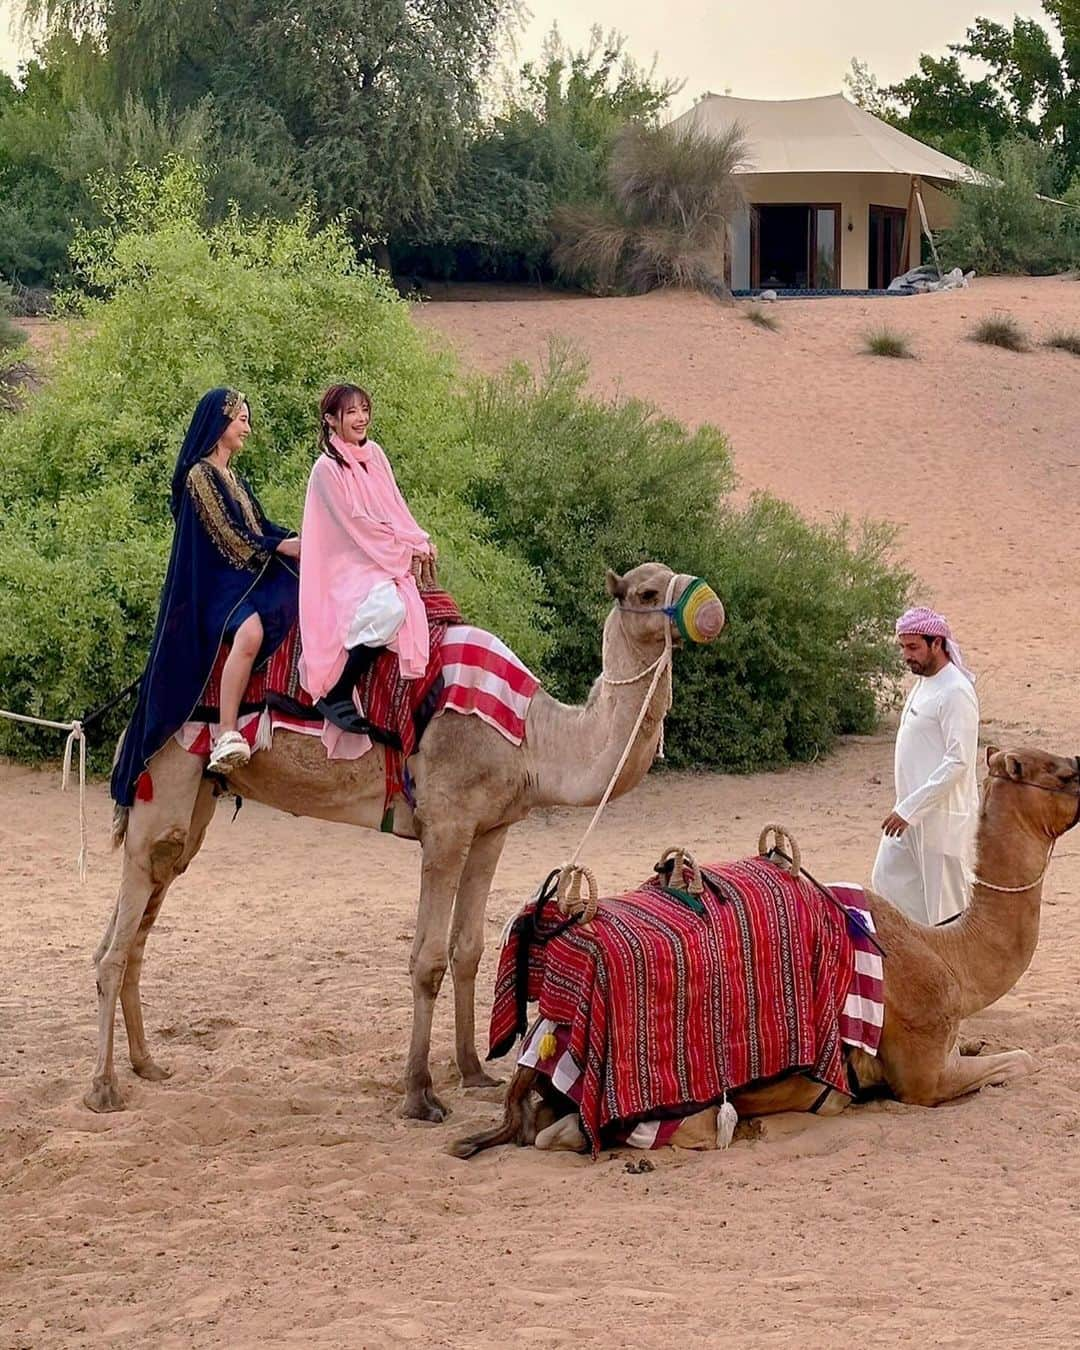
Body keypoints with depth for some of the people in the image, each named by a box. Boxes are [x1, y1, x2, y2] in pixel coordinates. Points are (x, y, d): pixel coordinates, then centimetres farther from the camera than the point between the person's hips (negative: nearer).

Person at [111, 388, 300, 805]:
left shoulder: (234, 481, 23)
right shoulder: (200, 475, -5)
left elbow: (261, 527, 18)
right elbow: (228, 536, -12)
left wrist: (301, 539, 1)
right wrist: (283, 547, -10)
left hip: (250, 579, 10)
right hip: (216, 584, -10)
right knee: (250, 631, -36)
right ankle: (226, 736, -42)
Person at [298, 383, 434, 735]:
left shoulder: (374, 454, 14)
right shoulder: (327, 468, -7)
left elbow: (396, 507, 16)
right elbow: (355, 522, -10)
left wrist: (420, 541, -2)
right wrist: (407, 549, -7)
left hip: (388, 562, 7)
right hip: (349, 565, -7)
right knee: (389, 609, -33)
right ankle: (334, 695, -24)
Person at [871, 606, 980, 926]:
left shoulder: (956, 692, -18)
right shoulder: (923, 682, 12)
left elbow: (959, 762, -24)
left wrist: (910, 809, -24)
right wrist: (906, 808, 17)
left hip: (943, 816, -10)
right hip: (910, 811, 10)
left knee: (946, 905, -1)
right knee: (888, 880, 13)